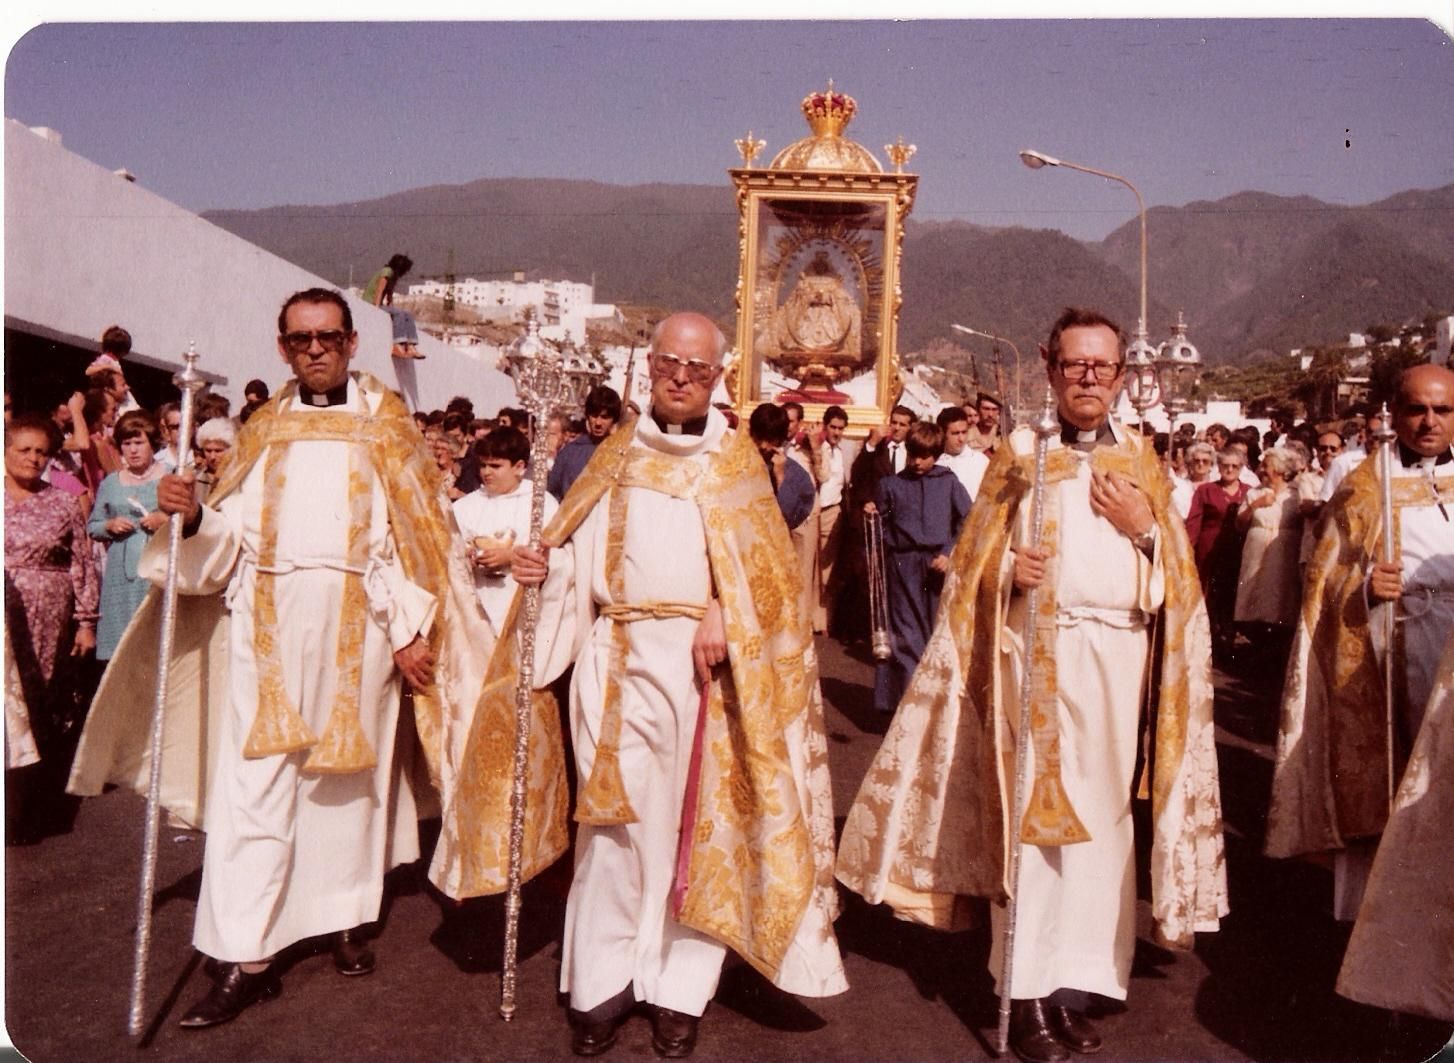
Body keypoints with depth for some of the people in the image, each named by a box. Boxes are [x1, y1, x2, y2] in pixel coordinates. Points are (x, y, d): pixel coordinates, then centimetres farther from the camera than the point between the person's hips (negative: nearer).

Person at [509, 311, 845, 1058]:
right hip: (618, 660, 1)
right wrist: (542, 565, -9)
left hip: (703, 662, -1)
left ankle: (681, 989, 15)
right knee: (615, 819, 2)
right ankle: (603, 983, 15)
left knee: (696, 823, 4)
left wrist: (722, 615, -17)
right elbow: (581, 549, 11)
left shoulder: (734, 457, 7)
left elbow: (760, 563, -1)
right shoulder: (617, 455, 13)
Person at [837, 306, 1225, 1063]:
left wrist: (1143, 528, -7)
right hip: (1035, 657, -2)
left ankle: (1074, 983, 16)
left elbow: (1177, 575, 11)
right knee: (1029, 815, -2)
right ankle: (1028, 994, 6)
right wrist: (1007, 569, -17)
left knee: (1100, 818, 5)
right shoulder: (1020, 452, 5)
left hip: (1118, 661, 3)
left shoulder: (1140, 460, 12)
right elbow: (974, 560, 3)